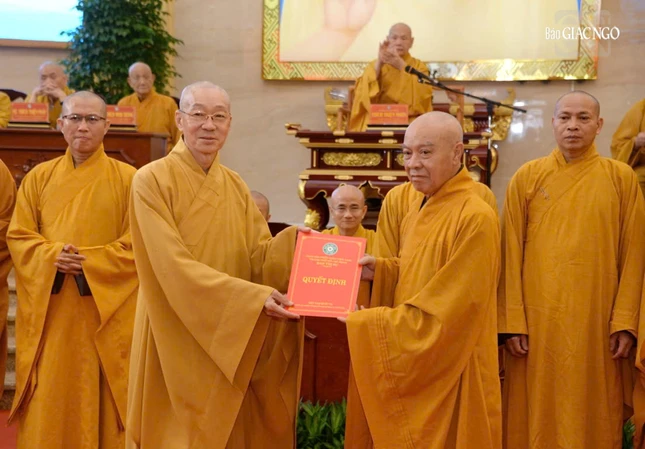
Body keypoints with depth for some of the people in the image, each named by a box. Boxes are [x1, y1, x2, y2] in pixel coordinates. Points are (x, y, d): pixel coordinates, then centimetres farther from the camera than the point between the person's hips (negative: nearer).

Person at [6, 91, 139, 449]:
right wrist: (52, 255, -15)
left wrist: (89, 261, -17)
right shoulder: (38, 177, 9)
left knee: (100, 399, 3)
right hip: (48, 309, 2)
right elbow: (18, 236, 5)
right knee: (49, 402, 6)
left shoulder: (128, 179, 0)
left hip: (105, 311, -2)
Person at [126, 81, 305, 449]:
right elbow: (175, 266, -20)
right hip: (177, 340, -5)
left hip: (231, 338, 5)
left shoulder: (236, 186, 7)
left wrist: (293, 240, -19)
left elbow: (259, 256, 2)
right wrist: (254, 296, -26)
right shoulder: (152, 180, -12)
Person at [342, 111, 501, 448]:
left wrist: (365, 323, -18)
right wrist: (380, 270, -2)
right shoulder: (420, 209, 7)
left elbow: (443, 316, -23)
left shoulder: (475, 218, -22)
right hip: (412, 364, 8)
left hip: (449, 373, -8)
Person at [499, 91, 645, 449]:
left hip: (597, 318, 0)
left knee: (595, 414, 9)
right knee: (536, 415, 8)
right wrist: (512, 321, -6)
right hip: (537, 317, 0)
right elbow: (511, 254, 0)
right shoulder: (527, 177, 2)